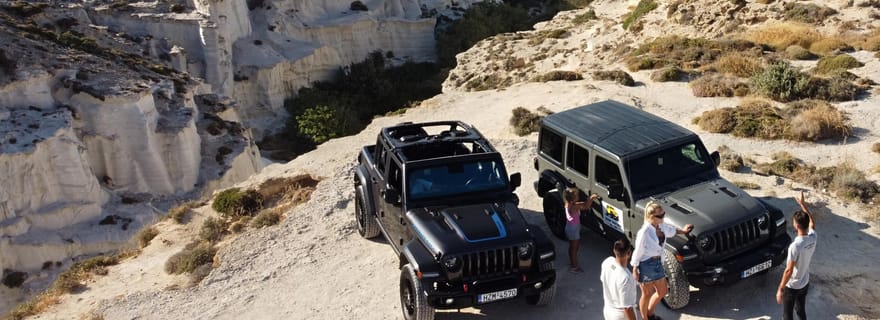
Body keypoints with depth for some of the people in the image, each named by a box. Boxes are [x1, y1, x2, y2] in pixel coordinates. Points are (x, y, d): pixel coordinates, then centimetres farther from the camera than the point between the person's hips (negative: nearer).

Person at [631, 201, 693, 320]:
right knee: (647, 294, 9)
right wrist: (635, 269, -14)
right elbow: (638, 251, -18)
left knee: (663, 292, 20)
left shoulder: (661, 226, -4)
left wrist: (683, 231, 32)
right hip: (646, 264, -8)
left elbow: (671, 230, 21)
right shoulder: (644, 231, -26)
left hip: (658, 262, 8)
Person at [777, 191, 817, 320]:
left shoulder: (795, 246, -33)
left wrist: (780, 289, -19)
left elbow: (789, 270, -28)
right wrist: (803, 204, 12)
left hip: (792, 286, -7)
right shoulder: (813, 238, -13)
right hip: (805, 284, 7)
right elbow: (811, 222, 12)